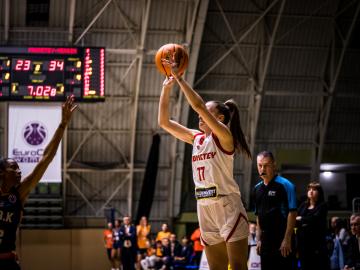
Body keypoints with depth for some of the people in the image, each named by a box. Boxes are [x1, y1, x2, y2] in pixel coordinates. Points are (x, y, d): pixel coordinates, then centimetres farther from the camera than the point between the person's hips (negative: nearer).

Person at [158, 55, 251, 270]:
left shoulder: (224, 136, -7)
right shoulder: (196, 137, 13)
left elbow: (198, 105, -19)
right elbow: (164, 122, 14)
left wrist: (179, 77, -14)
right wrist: (167, 89, 6)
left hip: (228, 206, -7)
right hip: (205, 208, 7)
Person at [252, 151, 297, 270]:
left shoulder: (285, 185, -6)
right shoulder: (257, 189, 14)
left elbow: (292, 213, -11)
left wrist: (287, 239, -17)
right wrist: (259, 239, 14)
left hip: (282, 239, -7)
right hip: (266, 240, 7)